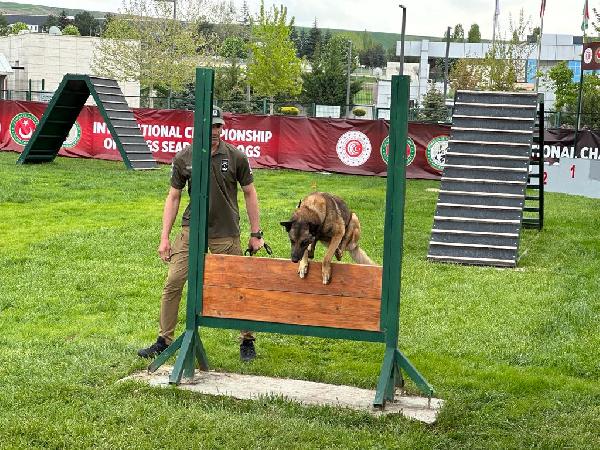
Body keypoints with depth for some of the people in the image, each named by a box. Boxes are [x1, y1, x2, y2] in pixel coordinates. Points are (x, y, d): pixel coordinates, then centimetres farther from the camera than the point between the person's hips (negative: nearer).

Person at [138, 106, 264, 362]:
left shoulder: (236, 157, -4)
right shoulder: (183, 158, -1)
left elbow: (249, 193, 6)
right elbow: (173, 197, 6)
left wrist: (255, 233, 5)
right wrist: (164, 238, 3)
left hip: (226, 233, -1)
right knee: (173, 283, -5)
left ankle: (247, 341, 21)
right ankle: (164, 341, 8)